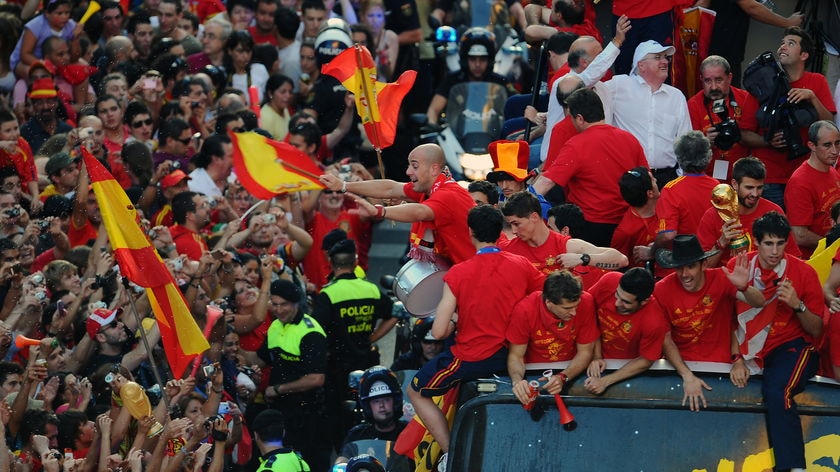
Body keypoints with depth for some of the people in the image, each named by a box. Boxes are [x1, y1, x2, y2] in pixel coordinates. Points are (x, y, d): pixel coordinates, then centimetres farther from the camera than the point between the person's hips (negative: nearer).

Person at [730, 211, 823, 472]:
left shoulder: (803, 272, -2)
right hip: (753, 351, 4)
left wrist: (798, 305, -16)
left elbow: (816, 331, 2)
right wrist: (737, 359, -8)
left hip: (793, 346, -4)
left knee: (776, 391, -33)